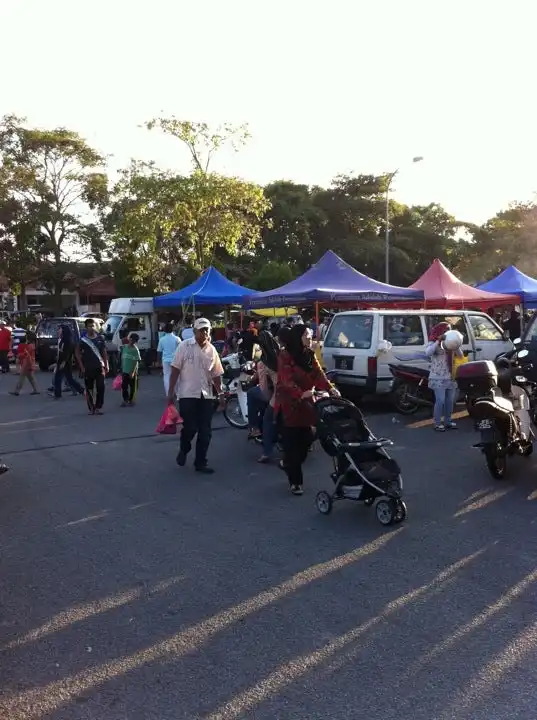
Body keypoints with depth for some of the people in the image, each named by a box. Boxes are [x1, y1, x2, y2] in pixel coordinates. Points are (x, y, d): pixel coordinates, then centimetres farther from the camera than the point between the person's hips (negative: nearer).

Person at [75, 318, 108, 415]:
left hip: (100, 367, 1)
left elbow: (104, 352, 11)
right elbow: (77, 353, 3)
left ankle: (98, 407, 3)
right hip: (88, 368, -1)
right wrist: (81, 366, -3)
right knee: (89, 389, 3)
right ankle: (91, 408, 13)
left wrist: (106, 365, 6)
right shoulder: (83, 340, -1)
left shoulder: (100, 338, 6)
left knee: (100, 387, -6)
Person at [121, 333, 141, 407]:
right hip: (124, 371, 4)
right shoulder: (124, 347, 3)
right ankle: (125, 400, 15)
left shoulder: (135, 350, -10)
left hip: (132, 372, -4)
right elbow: (122, 359, 10)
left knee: (132, 387, 6)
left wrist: (133, 372, -19)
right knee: (124, 386, 4)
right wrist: (122, 369, 11)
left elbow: (136, 362, -13)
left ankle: (131, 400, 18)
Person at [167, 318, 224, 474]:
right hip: (188, 395, -4)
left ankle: (200, 462, 16)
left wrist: (220, 393, 8)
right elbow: (175, 370, -5)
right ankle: (184, 450, 27)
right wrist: (171, 391, -9)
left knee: (205, 431, 4)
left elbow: (216, 374, 13)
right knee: (190, 428, -4)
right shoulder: (184, 346, -4)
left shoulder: (212, 350, 8)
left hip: (206, 396, 4)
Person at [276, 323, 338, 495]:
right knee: (292, 443, -2)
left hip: (305, 404, 7)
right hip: (288, 404, -6)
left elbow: (318, 374, -3)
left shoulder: (310, 354, 7)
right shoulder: (285, 356, -14)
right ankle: (295, 481, 7)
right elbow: (288, 380, -23)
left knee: (306, 439, 8)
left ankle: (289, 465, 35)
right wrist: (301, 394, -39)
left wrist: (330, 388, -21)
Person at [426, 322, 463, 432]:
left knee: (450, 400, 11)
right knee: (440, 401, -8)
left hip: (450, 377, 7)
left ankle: (447, 421, 23)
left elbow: (460, 355, 8)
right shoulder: (434, 342, -7)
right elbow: (427, 353, -27)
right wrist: (438, 341, -29)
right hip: (438, 378, -7)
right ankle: (437, 423, 1)